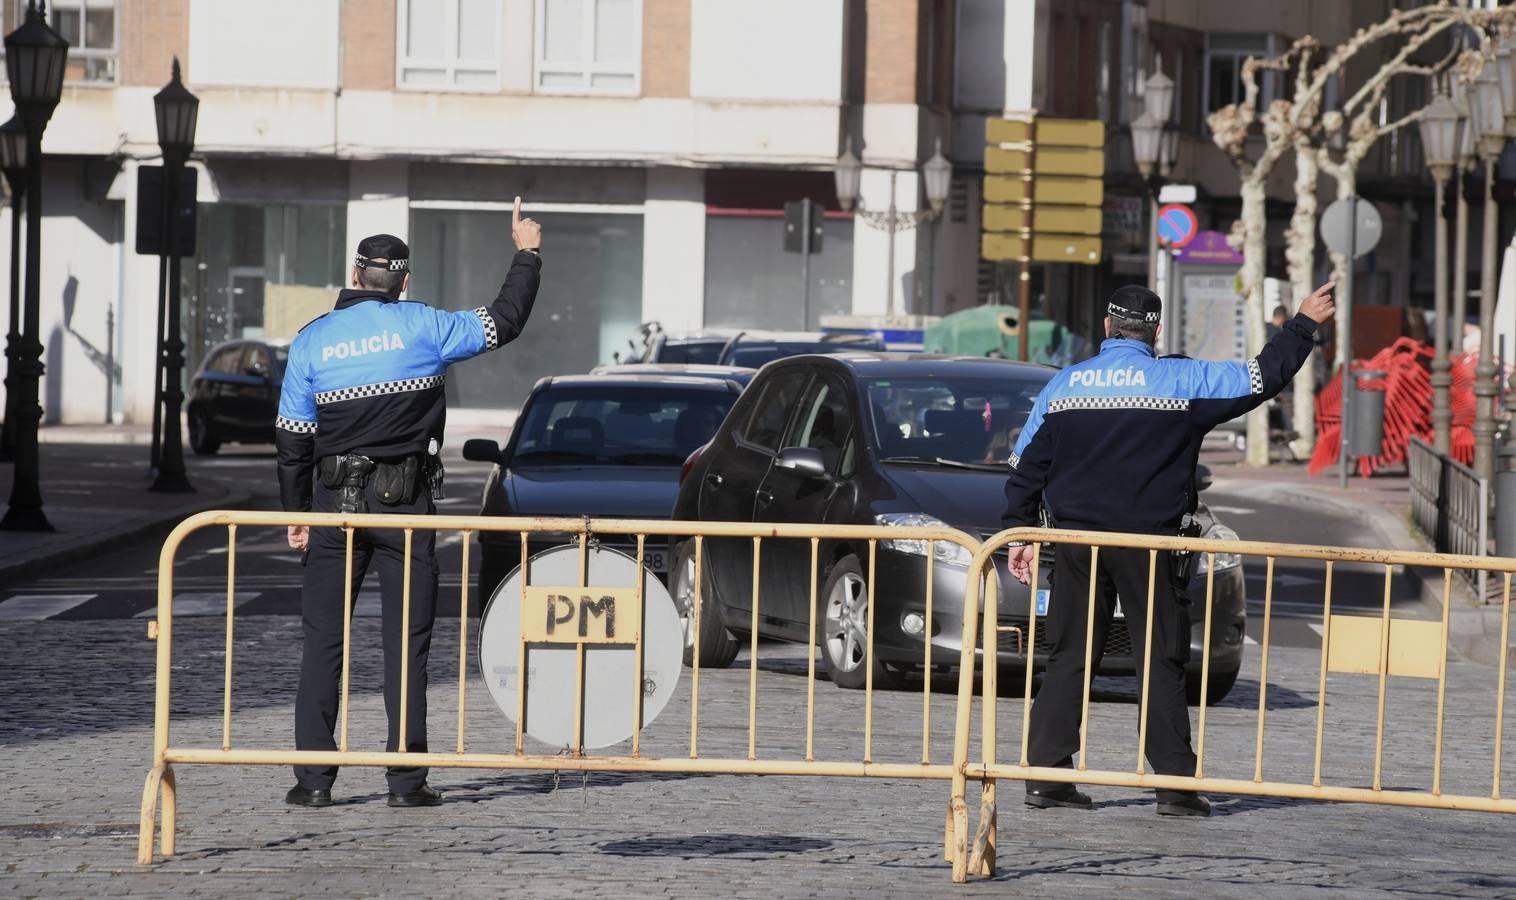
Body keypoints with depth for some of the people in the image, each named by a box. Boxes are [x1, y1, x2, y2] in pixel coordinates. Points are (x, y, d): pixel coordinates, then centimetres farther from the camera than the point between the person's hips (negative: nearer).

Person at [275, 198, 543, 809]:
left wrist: (296, 513, 14)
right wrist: (527, 255, 19)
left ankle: (313, 778, 0)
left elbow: (292, 438, 5)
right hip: (406, 504, -1)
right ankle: (406, 778, 1)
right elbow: (504, 322, 5)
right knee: (406, 643, 3)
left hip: (336, 505, 1)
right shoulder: (421, 327, -4)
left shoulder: (313, 340, 2)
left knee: (323, 641, 4)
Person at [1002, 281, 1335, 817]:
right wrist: (1304, 325, 11)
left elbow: (1026, 467, 8)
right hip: (1147, 542, -3)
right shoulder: (1181, 381, -4)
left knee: (1068, 659, 7)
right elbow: (1262, 378, -1)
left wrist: (1020, 533, 15)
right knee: (1162, 663, 2)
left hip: (1075, 544, 3)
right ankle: (1176, 784, -1)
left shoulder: (1063, 385, 6)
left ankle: (1045, 776, 2)